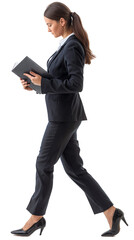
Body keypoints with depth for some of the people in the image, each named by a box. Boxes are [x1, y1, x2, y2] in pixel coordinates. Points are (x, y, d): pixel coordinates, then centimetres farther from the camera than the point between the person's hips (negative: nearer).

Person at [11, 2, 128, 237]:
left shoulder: (73, 47, -16)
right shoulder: (67, 45, 15)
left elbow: (76, 84, -22)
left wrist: (43, 83, -19)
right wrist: (35, 83, 7)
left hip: (65, 116, -10)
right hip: (61, 114, 10)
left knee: (44, 165, 1)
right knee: (74, 168, 10)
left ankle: (36, 217, 17)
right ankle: (111, 212, 12)